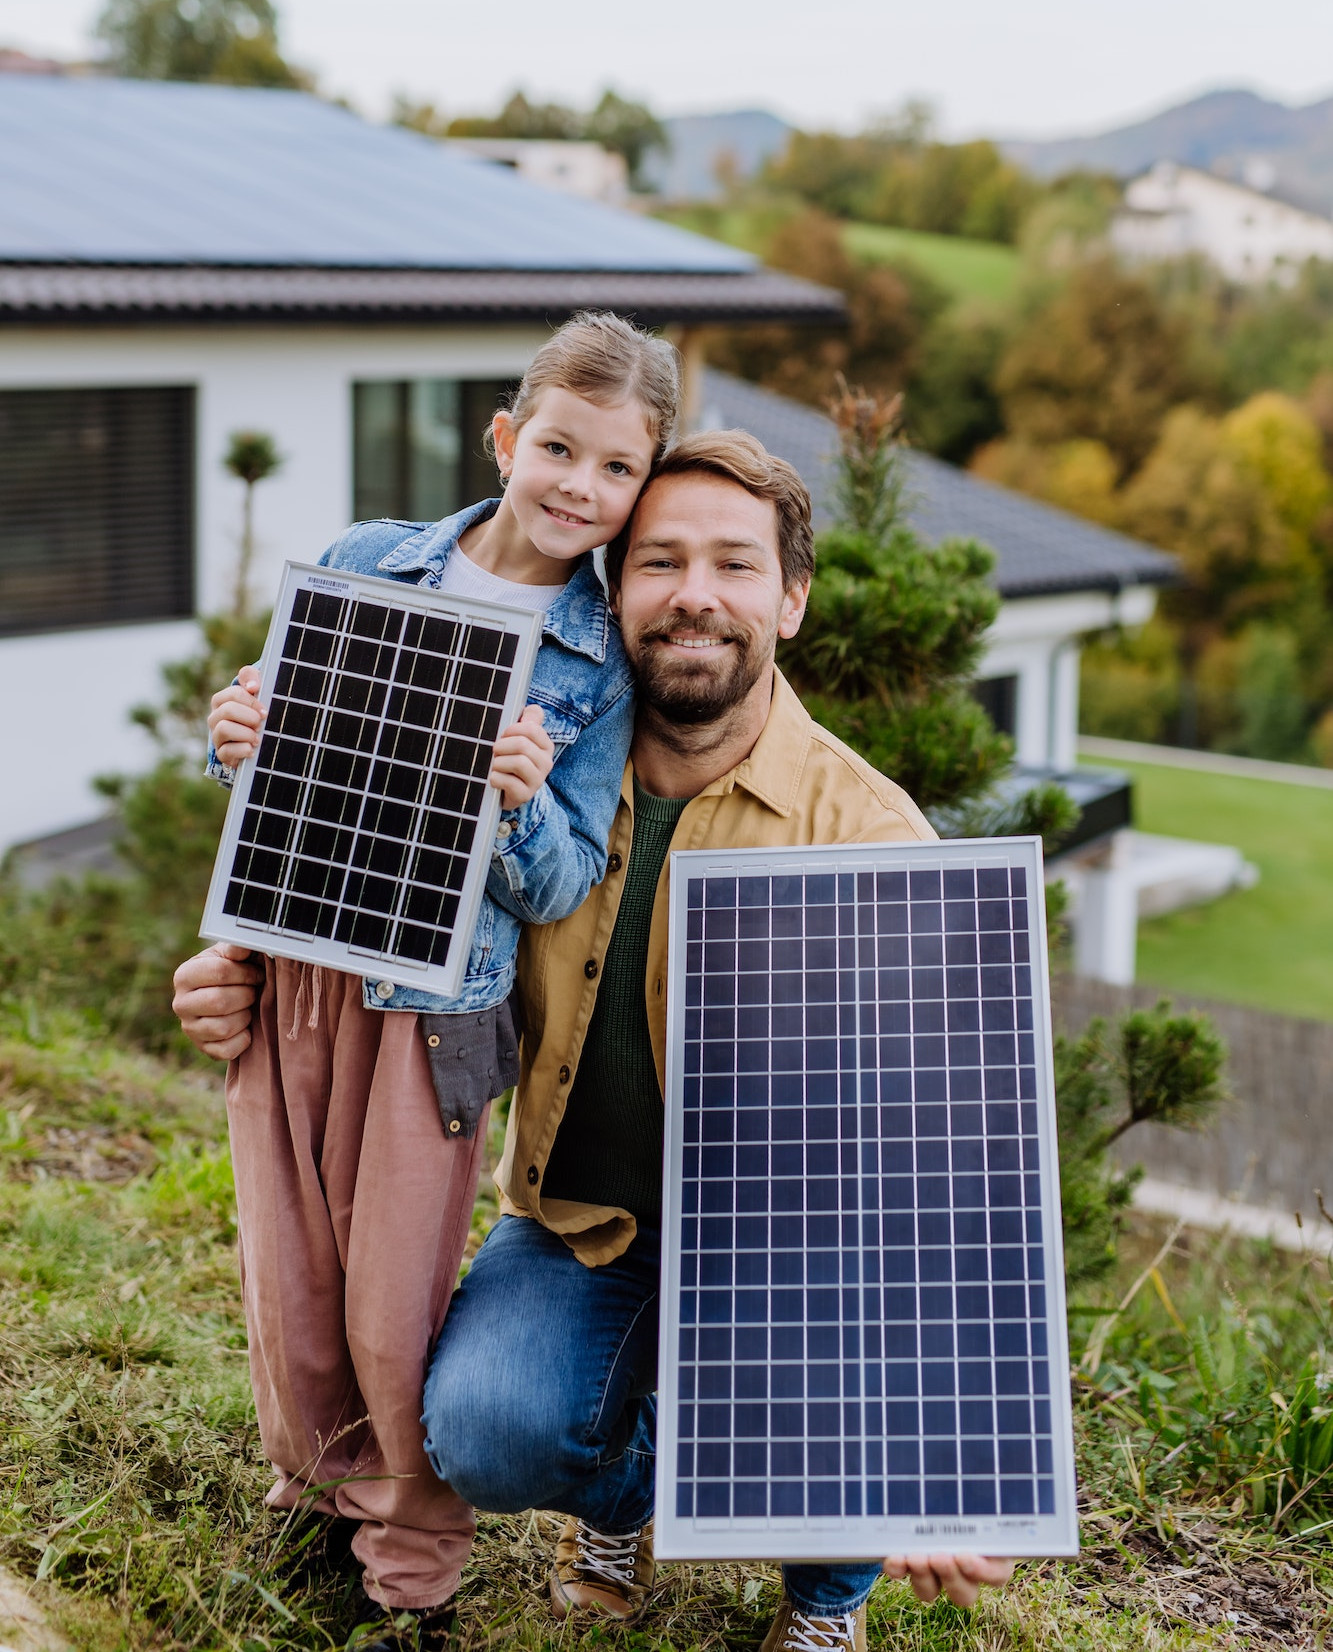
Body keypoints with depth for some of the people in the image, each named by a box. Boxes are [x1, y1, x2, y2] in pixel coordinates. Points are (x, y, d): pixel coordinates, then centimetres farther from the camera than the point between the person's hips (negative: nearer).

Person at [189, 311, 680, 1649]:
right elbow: (272, 742, 12)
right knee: (288, 1299, 11)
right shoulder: (364, 562, 3)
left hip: (432, 1002, -2)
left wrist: (525, 801, -26)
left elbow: (563, 890, -6)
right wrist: (234, 741, -11)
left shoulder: (601, 665, -3)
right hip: (285, 971, 3)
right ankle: (317, 1484, 41)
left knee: (393, 1318, 3)